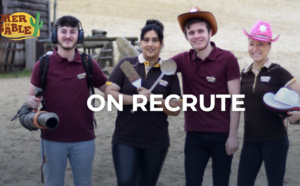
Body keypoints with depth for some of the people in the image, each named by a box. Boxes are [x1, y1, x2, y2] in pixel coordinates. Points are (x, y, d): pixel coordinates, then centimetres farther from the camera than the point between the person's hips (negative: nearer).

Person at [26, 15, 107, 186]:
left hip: (84, 140, 1)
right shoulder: (43, 65, -3)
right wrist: (32, 101, -19)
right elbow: (31, 96, 4)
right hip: (53, 140, -1)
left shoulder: (89, 64, 0)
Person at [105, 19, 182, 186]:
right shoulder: (126, 64, 2)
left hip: (156, 142, 2)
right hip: (125, 140, -2)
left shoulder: (168, 71, 5)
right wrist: (135, 99, -20)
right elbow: (109, 93, -6)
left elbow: (175, 109, 1)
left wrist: (153, 98, -16)